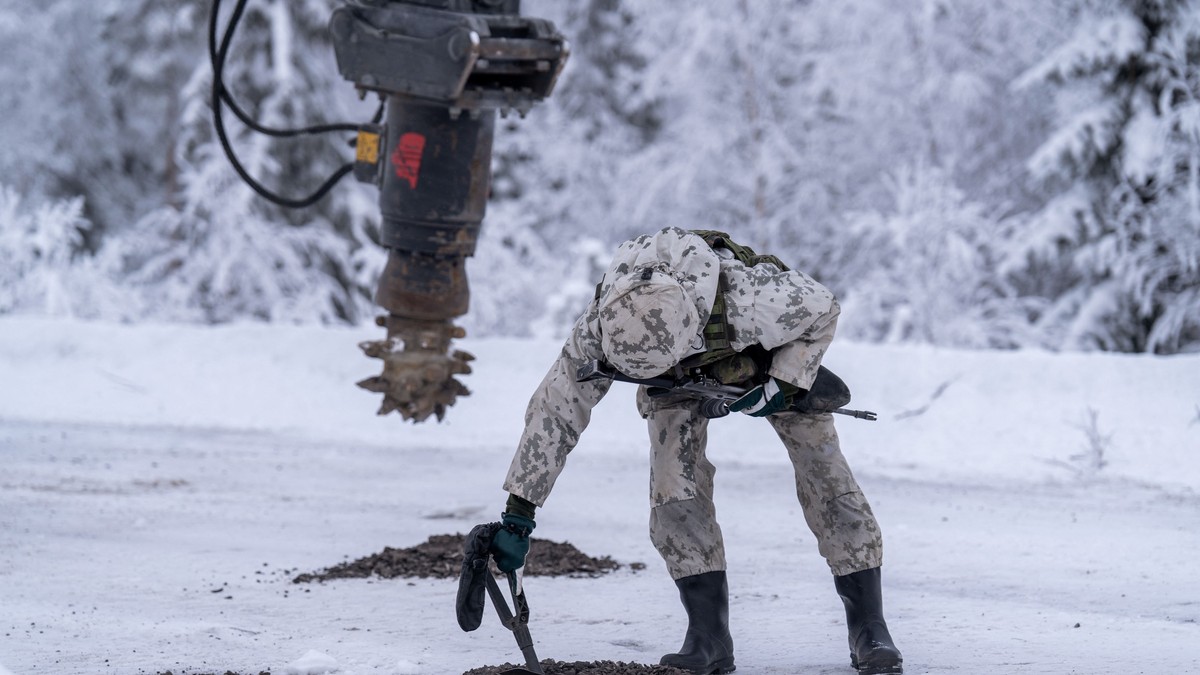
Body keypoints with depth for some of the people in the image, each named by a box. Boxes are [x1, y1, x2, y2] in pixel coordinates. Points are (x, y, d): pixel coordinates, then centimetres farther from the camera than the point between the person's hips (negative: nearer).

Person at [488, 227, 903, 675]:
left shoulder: (752, 298, -46)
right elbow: (555, 410, -26)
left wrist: (783, 387, -31)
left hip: (775, 356, -2)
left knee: (823, 471, -10)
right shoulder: (601, 326, -37)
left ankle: (868, 627, 0)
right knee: (674, 487, -18)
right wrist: (518, 514, -26)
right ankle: (709, 635, -9)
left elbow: (823, 311, -24)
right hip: (681, 383, 2)